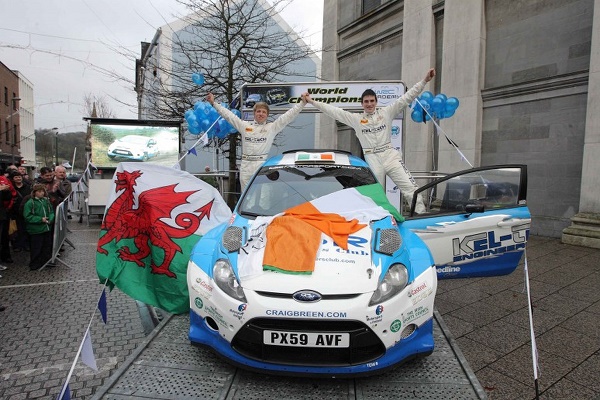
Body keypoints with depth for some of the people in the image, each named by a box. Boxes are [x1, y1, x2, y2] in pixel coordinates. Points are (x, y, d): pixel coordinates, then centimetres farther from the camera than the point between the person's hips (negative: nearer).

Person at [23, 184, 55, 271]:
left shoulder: (46, 200, 6)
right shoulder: (30, 203, -11)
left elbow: (51, 211, 11)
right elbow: (27, 216, -13)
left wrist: (50, 219, -8)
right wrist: (40, 219, -19)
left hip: (47, 228, 6)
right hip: (36, 230, -6)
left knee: (47, 246, 15)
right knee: (36, 248, 2)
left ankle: (47, 262, 28)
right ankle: (34, 265, 15)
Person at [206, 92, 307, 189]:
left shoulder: (272, 127, 7)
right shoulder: (244, 126, 13)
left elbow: (289, 115, 3)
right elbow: (228, 115, 17)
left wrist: (303, 102, -3)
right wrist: (213, 103, 18)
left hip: (263, 165, -2)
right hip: (246, 166, 3)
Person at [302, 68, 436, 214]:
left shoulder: (386, 112, 7)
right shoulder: (356, 119, 7)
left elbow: (407, 97, 3)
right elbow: (333, 111, 5)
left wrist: (424, 81, -4)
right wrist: (312, 101, 3)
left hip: (390, 155, 0)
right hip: (372, 159, 0)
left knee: (410, 188, -5)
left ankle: (421, 215, 1)